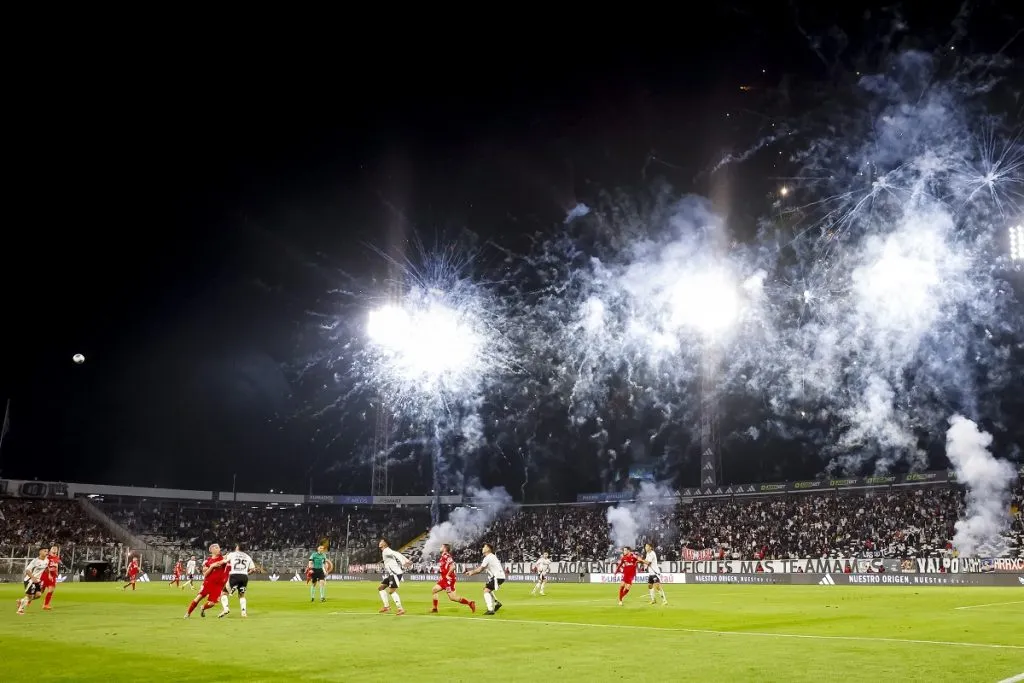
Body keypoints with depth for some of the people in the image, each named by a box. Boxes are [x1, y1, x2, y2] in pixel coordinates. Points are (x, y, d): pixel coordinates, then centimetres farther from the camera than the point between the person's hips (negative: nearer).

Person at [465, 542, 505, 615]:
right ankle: (496, 603, 18)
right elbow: (481, 568, 23)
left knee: (486, 591, -10)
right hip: (499, 576, 10)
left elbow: (480, 569, -9)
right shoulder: (491, 557, 19)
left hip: (498, 577, -10)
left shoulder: (488, 558, -12)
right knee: (486, 587, 25)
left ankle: (491, 610, -17)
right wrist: (472, 572, 17)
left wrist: (472, 572, 5)